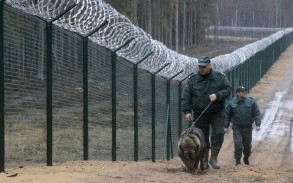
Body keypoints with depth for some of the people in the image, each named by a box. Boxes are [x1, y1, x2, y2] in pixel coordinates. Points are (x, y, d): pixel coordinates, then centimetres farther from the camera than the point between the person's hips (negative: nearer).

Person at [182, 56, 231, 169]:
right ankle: (204, 161, 14)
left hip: (217, 112, -1)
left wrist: (217, 95, -21)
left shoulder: (220, 77, 0)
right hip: (200, 114, 1)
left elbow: (227, 90, -2)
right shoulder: (192, 80, 1)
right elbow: (186, 97, 1)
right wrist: (187, 111, -10)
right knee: (202, 137, 3)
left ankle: (213, 158, 1)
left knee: (218, 133, -12)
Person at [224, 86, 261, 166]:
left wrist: (257, 124, -10)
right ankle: (238, 160, 1)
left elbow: (257, 113, -2)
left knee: (247, 145, 12)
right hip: (237, 127, -2)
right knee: (238, 144, -12)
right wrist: (226, 126, 1)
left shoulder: (251, 101, -4)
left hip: (248, 127, 2)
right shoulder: (232, 102, -5)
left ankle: (246, 158, 36)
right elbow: (227, 115, 3)